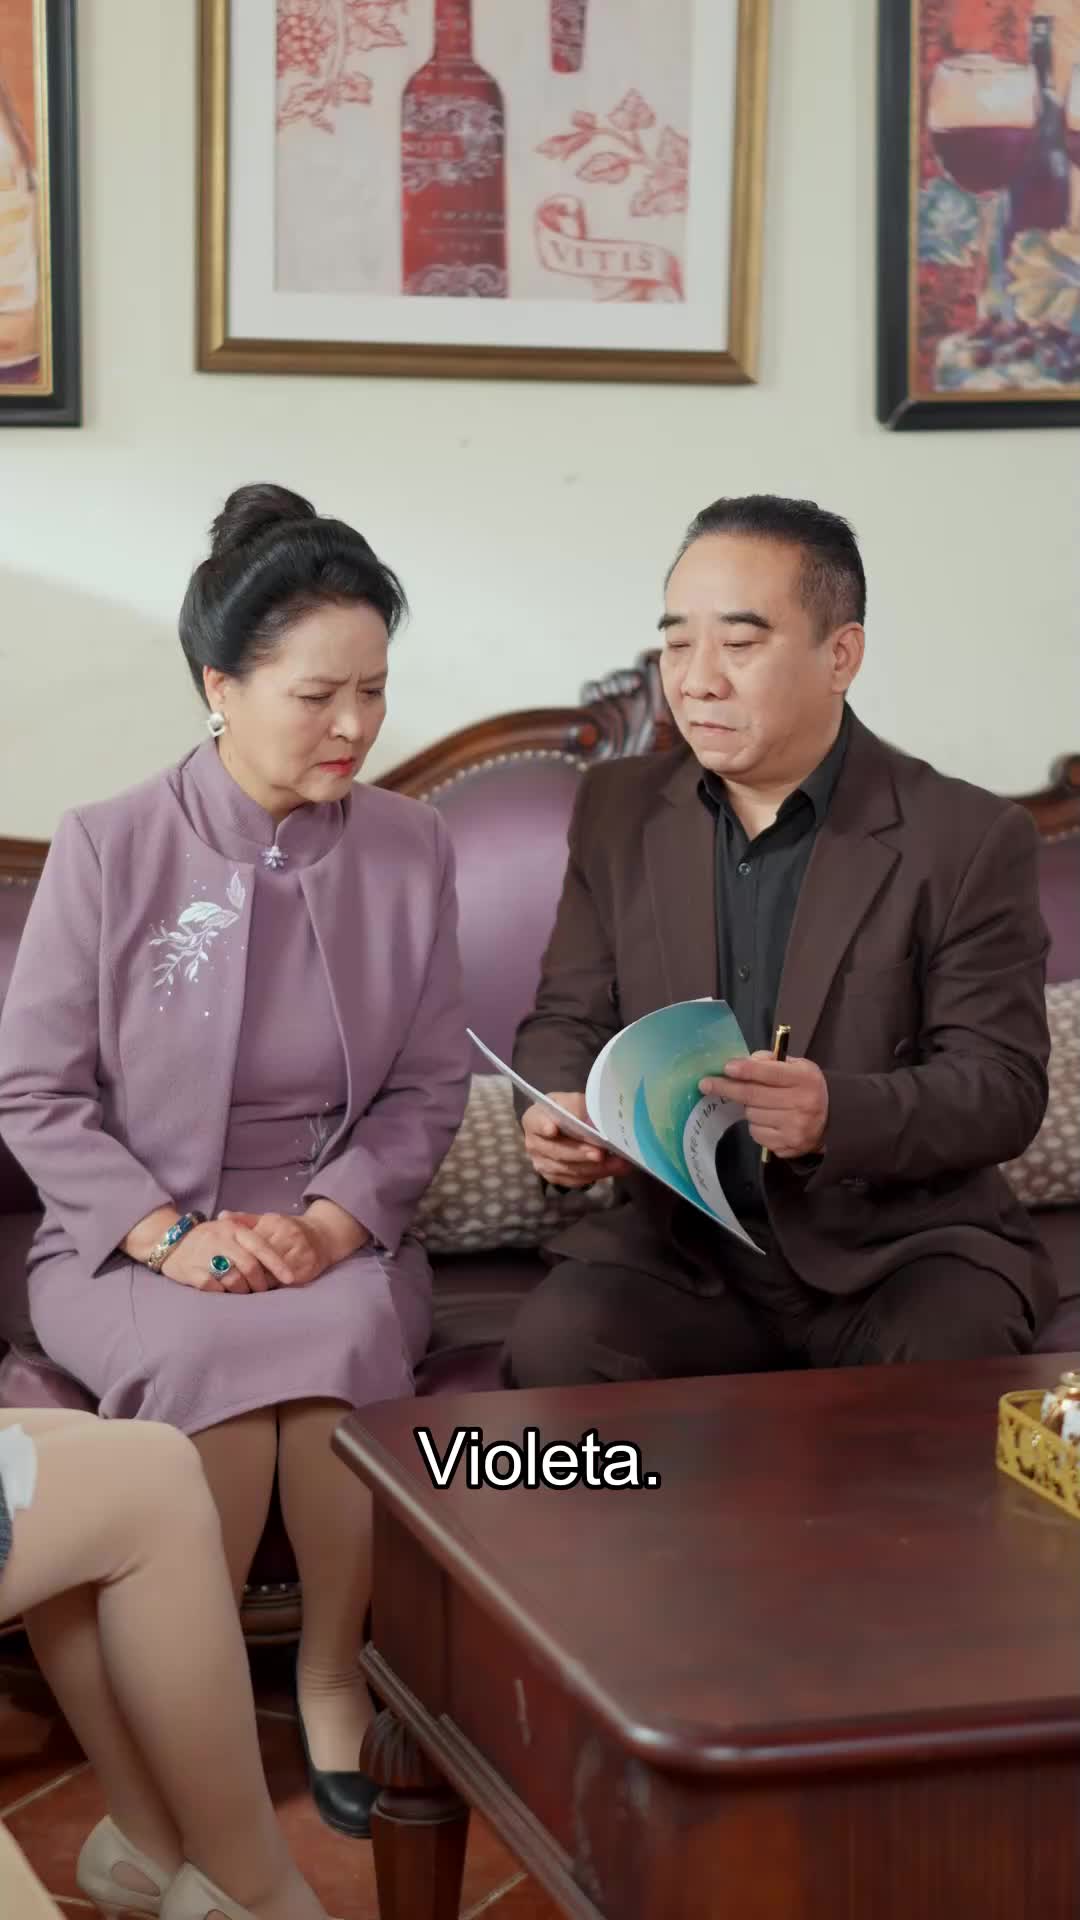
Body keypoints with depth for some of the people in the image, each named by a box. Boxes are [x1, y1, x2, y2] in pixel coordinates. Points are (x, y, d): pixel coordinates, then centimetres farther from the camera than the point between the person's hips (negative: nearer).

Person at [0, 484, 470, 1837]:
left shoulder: (408, 849, 4)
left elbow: (428, 1087, 6)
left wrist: (332, 1222, -12)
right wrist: (170, 1234, -16)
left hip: (340, 1233, 2)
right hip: (129, 1243, -1)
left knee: (346, 1333, -33)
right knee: (211, 1349, -34)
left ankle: (332, 1677, -13)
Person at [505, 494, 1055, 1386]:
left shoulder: (967, 837, -5)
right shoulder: (618, 809, 8)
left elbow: (1003, 1086, -9)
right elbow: (569, 1018, 12)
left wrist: (839, 1115, -30)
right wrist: (561, 1111, -13)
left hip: (903, 1243, -3)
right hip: (681, 1237, 3)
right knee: (552, 1349, -27)